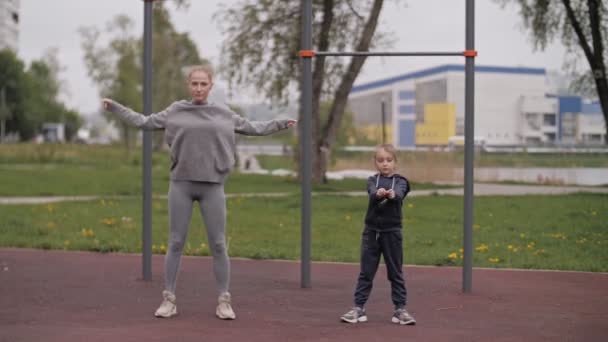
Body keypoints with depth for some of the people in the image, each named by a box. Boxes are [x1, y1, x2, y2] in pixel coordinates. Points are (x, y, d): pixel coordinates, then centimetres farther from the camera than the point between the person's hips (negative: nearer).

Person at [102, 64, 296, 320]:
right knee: (176, 243, 2)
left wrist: (281, 124, 19)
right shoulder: (175, 112, 5)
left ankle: (224, 301, 8)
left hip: (212, 186, 0)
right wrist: (115, 107, 11)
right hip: (181, 185, 0)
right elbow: (144, 122, 12)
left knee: (218, 244, 0)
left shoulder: (223, 114, 8)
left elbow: (252, 128, 18)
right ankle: (169, 299, 9)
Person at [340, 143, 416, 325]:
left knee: (396, 273, 4)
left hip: (392, 231, -1)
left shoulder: (400, 181, 1)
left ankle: (400, 309, 10)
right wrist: (378, 193, -44)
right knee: (366, 272, 5)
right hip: (372, 230, 1)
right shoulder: (372, 180, 4)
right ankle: (359, 308, 10)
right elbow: (372, 192, -19)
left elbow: (399, 193, -22)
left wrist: (392, 194, -47)